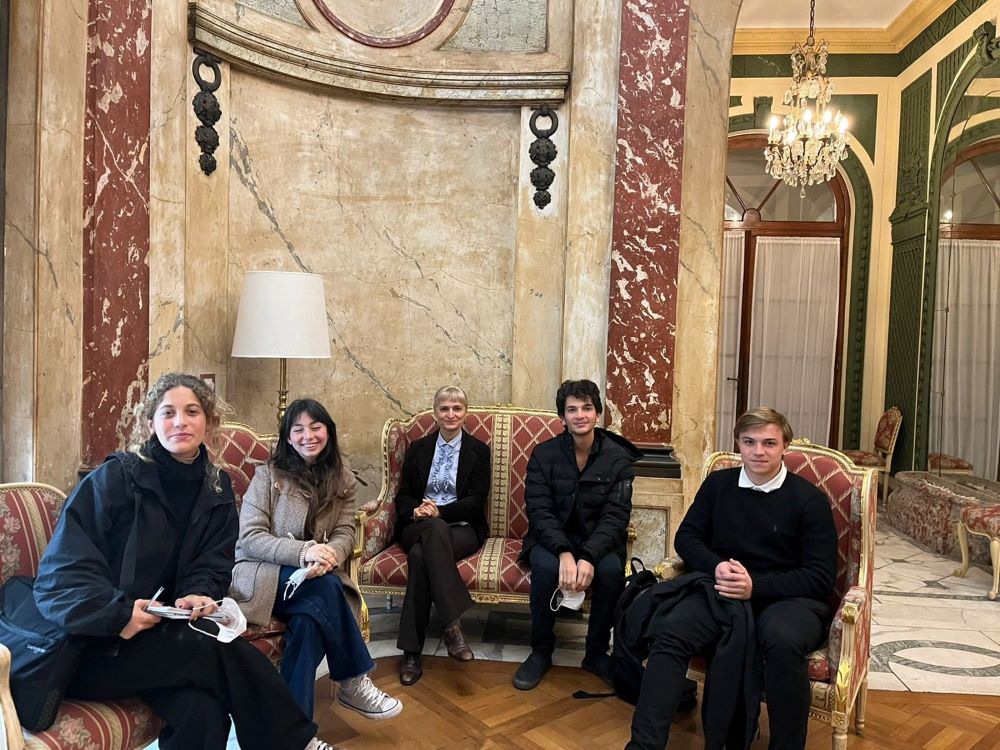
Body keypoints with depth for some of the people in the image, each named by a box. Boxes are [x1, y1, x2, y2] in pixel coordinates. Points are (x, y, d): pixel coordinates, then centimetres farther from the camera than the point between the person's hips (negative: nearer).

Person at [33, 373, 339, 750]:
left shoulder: (217, 488, 5)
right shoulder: (114, 478, -12)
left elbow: (212, 567, 4)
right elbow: (60, 572, -14)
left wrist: (197, 595, -18)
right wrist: (118, 613, -27)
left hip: (164, 631, 4)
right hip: (95, 645, -4)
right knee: (221, 650, -27)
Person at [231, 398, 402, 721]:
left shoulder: (342, 479, 8)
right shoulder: (268, 475, -4)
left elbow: (345, 533, -1)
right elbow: (249, 538, -12)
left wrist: (329, 555, -27)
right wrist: (303, 552, -29)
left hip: (312, 577, 3)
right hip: (261, 575, -3)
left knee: (311, 620, -32)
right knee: (327, 586, -32)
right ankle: (354, 682, -15)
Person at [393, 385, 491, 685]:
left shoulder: (478, 450, 9)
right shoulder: (418, 448, 15)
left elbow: (476, 500, -1)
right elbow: (403, 495, 10)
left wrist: (439, 511, -16)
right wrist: (416, 511, -14)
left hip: (462, 529, -1)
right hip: (418, 527, 2)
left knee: (421, 554, -35)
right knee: (435, 530, -37)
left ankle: (411, 652, -31)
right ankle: (453, 625, -41)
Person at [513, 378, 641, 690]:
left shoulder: (618, 458, -6)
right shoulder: (544, 454, -5)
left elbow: (615, 516, -13)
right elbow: (539, 511, -12)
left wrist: (589, 557, -31)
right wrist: (564, 553, -31)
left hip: (598, 541, 0)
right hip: (553, 539, 0)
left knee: (611, 569, -32)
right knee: (545, 567, -33)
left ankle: (597, 653, -6)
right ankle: (541, 652, -8)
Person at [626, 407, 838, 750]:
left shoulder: (810, 499, -2)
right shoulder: (718, 483, 9)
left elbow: (820, 577, -4)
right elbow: (686, 537, 12)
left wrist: (756, 586, -18)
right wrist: (716, 567, -10)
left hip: (788, 597, -2)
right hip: (723, 591, 3)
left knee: (782, 640, -38)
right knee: (670, 631, -27)